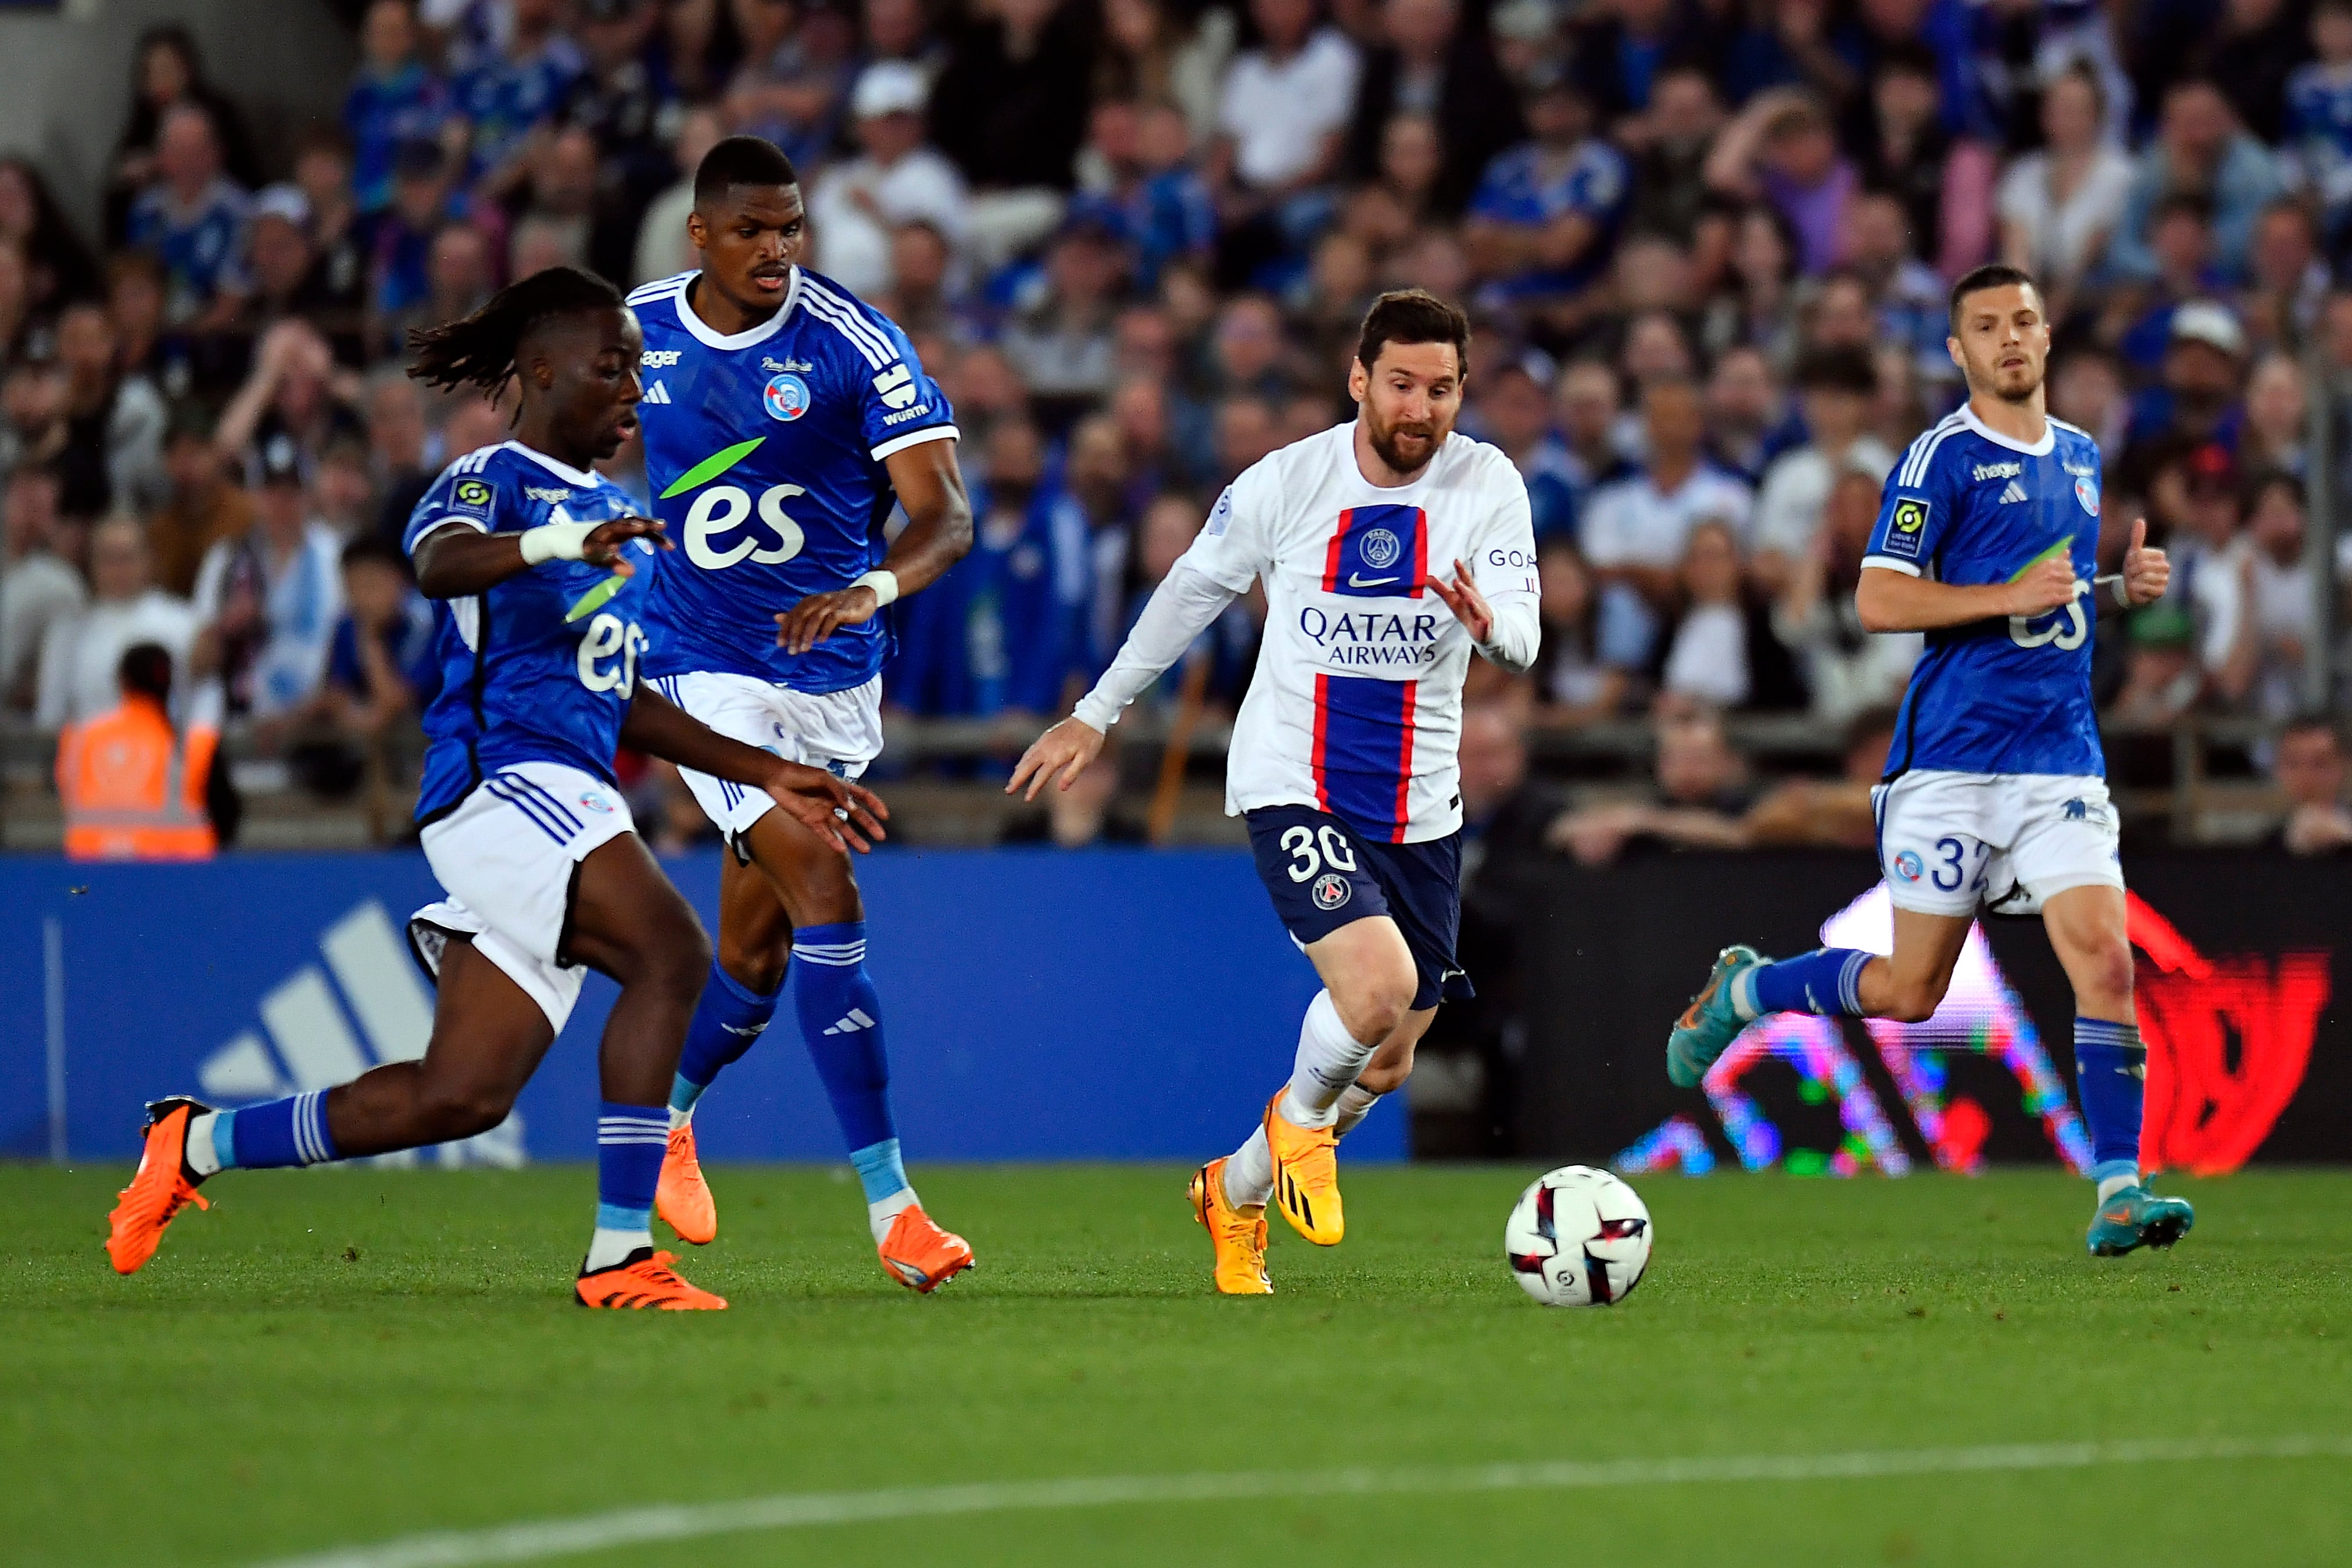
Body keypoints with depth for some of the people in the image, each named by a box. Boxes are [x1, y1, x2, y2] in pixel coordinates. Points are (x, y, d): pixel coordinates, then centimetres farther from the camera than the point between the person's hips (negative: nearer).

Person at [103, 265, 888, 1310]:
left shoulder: (614, 517, 25)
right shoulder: (493, 479, -2)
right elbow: (438, 561, -26)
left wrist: (769, 776, 27)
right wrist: (559, 542, -45)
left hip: (572, 806, 9)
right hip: (506, 780, -9)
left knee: (460, 1096, 4)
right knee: (671, 951, -28)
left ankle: (197, 1143, 19)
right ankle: (620, 1255, -28)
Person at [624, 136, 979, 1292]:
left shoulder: (855, 346, -12)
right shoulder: (636, 332, -3)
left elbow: (946, 514, -21)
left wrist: (873, 589, -39)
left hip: (834, 674, 1)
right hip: (704, 668, -1)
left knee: (756, 950, 10)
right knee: (824, 890, -19)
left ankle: (668, 1115, 41)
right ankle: (890, 1204, -21)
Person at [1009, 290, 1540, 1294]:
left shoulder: (1488, 484, -7)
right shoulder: (1287, 483, -8)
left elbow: (1523, 639, -17)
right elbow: (1194, 590, 8)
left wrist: (1487, 621, -42)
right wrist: (1096, 715, 15)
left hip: (1421, 810, 3)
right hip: (1293, 788, -3)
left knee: (1387, 1064, 11)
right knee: (1379, 986, -27)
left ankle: (1236, 1191, 38)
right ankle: (1298, 1115, 6)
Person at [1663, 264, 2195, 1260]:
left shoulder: (2080, 456, 15)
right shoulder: (1942, 459, -7)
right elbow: (1877, 600, -13)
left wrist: (2123, 587, 9)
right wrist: (2013, 596, -20)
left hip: (2063, 758, 5)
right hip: (1953, 759, -5)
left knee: (2107, 964, -12)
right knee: (1909, 992, 2)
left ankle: (2119, 1197, -11)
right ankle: (1742, 992, 29)